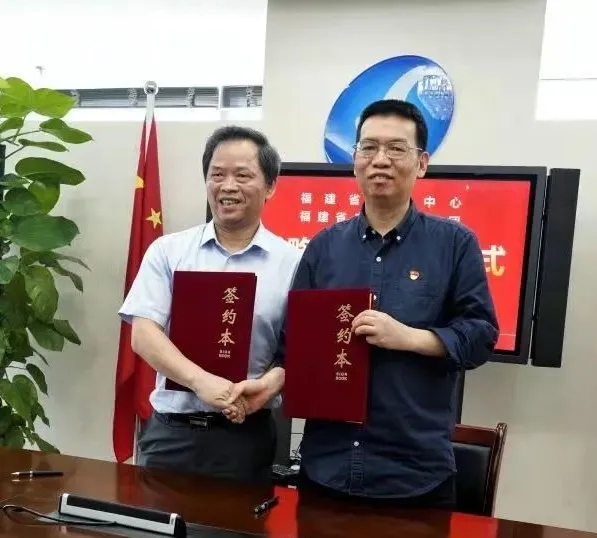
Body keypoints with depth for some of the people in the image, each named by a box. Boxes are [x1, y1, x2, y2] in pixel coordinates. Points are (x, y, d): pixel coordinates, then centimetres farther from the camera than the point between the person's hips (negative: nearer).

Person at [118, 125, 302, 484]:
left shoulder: (291, 262, 0)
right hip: (170, 429, 1)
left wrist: (268, 385, -21)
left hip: (246, 434, -1)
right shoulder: (168, 251, 2)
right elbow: (144, 334, -6)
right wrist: (201, 382, -21)